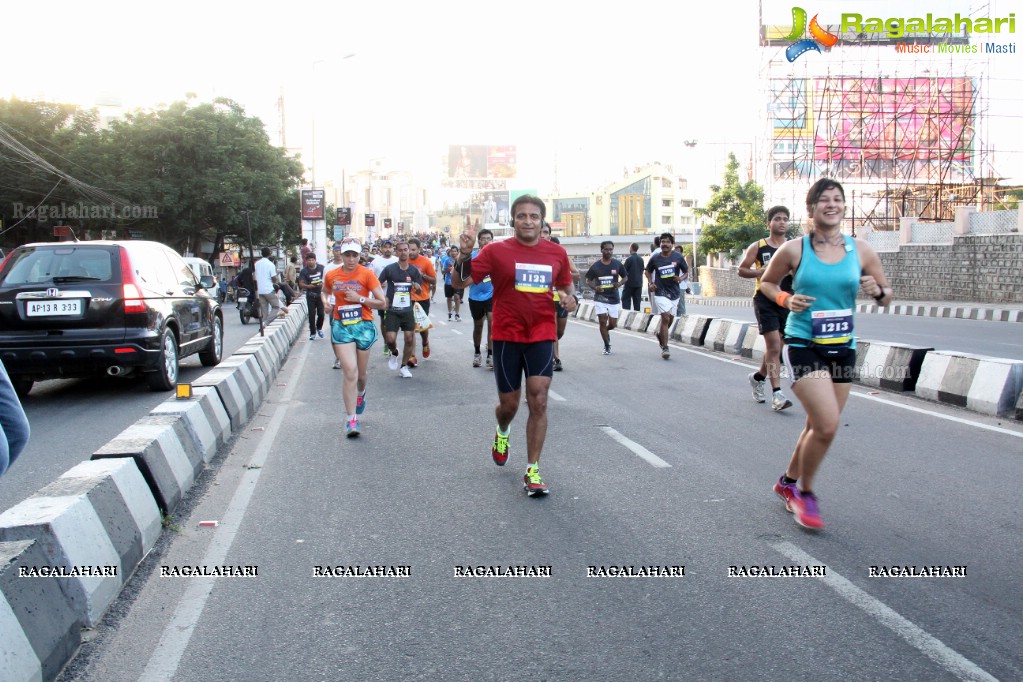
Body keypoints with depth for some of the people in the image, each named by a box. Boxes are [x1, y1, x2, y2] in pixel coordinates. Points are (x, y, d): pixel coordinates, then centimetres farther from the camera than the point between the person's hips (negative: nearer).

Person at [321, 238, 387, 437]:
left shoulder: (367, 274, -6)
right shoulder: (331, 275, 1)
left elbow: (382, 303, -7)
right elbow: (324, 292, 23)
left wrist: (360, 299, -17)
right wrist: (325, 301, 2)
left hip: (364, 326, 0)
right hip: (341, 327, 0)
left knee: (361, 373, 14)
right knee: (350, 372, -13)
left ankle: (360, 393, 51)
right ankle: (351, 419, -6)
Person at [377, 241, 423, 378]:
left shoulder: (414, 270, 1)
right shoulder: (390, 269, -7)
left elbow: (419, 289, 7)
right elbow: (378, 285, 2)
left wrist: (416, 286, -16)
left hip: (407, 310, 2)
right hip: (392, 310, -2)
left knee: (410, 338, -3)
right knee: (390, 339, -11)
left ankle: (404, 366, 15)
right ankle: (394, 353, 24)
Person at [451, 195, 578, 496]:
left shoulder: (557, 253, 3)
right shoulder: (496, 251, -5)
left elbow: (565, 284, 20)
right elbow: (459, 282, -5)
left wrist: (571, 297, -2)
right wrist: (464, 256, -22)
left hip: (542, 337, 1)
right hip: (506, 337, -1)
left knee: (538, 402, -6)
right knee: (509, 405, 10)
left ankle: (532, 471, 4)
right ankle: (502, 433, 47)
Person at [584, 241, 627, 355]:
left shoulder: (617, 264, -1)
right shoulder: (595, 266, -3)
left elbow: (625, 277, 9)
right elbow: (588, 281, 5)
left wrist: (619, 283, -12)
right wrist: (595, 287, -16)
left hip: (614, 298, 1)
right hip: (600, 298, -1)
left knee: (613, 324, 4)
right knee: (603, 321, -7)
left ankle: (605, 331, 41)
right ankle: (607, 346, 10)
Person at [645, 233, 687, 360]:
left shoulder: (678, 257, -3)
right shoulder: (655, 258, -4)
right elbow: (648, 271, 12)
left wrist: (681, 278, -13)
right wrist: (651, 283, -4)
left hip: (674, 292, 3)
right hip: (660, 292, -3)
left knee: (670, 318, 15)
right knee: (665, 318, -14)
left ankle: (660, 334, 46)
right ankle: (665, 348, -8)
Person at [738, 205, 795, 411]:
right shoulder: (758, 246, 1)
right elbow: (742, 270, 2)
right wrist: (759, 272, -15)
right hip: (765, 300, -4)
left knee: (775, 347, 11)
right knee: (774, 346, -11)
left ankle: (758, 377, 37)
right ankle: (777, 394, -9)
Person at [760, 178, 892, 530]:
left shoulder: (861, 250, 2)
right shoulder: (794, 250, -5)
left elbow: (886, 295, 10)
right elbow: (766, 281, 9)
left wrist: (877, 291, -13)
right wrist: (785, 299, -10)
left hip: (843, 347, 4)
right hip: (803, 345, -4)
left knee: (819, 426, 13)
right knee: (827, 425, -16)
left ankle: (788, 482, 37)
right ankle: (805, 492, 8)